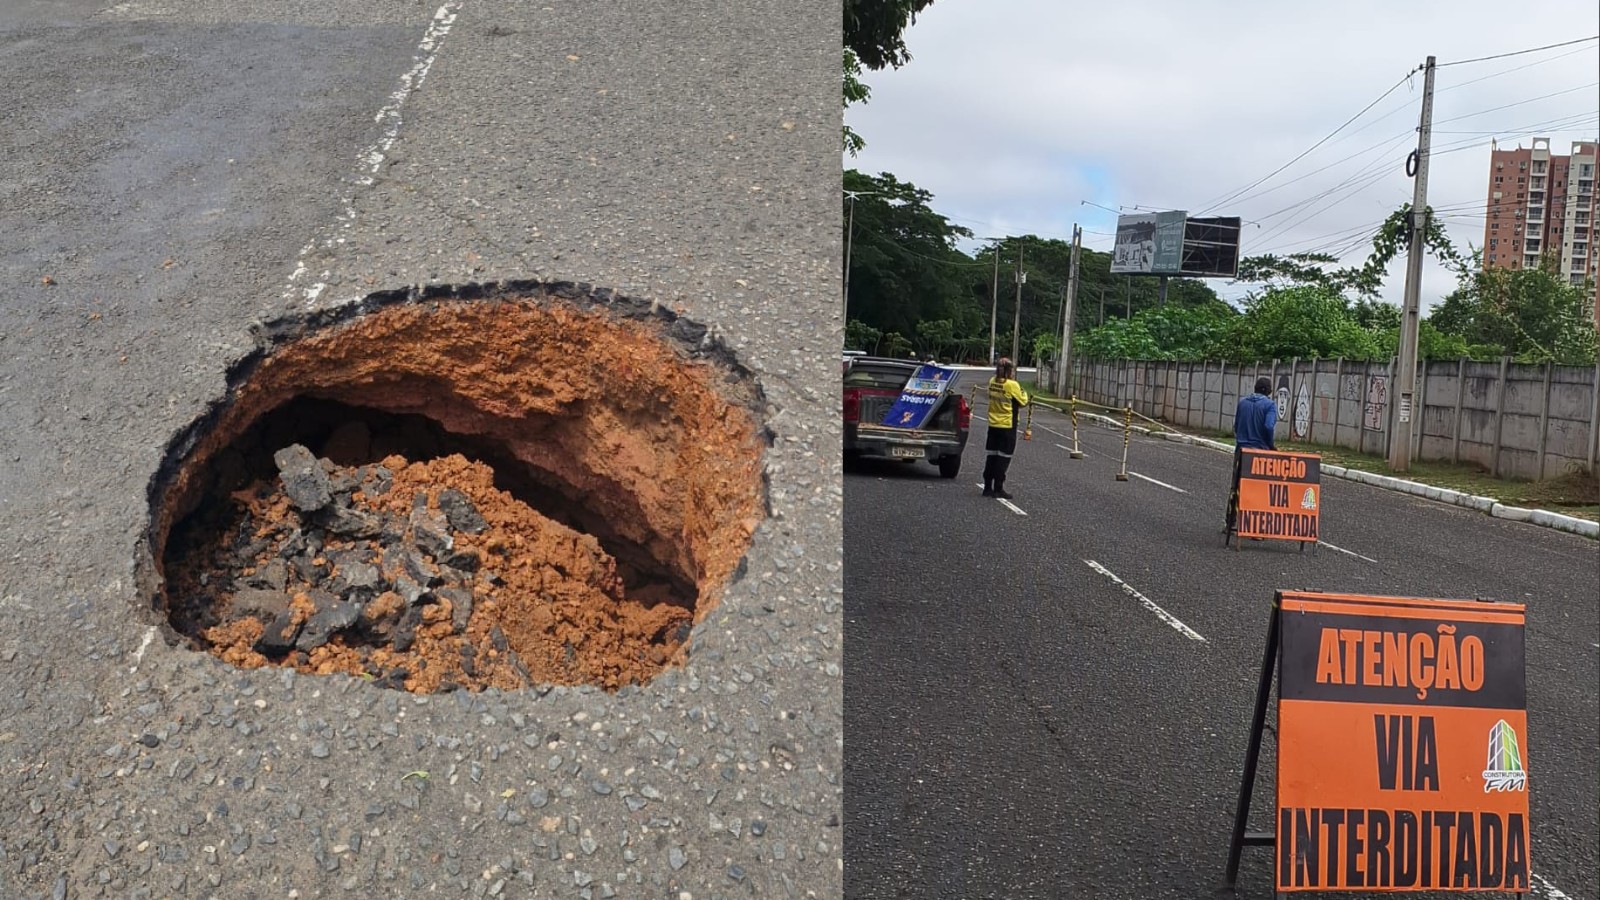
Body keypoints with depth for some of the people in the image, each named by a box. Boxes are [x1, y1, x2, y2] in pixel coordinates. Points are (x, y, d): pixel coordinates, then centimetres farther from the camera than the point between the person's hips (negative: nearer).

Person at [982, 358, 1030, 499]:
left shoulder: (992, 382, 1)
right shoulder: (1012, 385, -16)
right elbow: (1023, 402, -5)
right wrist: (1024, 392, 12)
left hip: (993, 425, 6)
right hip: (1007, 426, -6)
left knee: (991, 456, 10)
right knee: (1003, 457, 1)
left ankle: (988, 487, 14)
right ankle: (998, 488, 3)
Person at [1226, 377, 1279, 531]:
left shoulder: (1242, 402, 6)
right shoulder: (1270, 404, -7)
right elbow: (1269, 426, -19)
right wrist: (1271, 445, -4)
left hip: (1241, 450, 4)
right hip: (1260, 451, -3)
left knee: (1235, 487, 12)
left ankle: (1230, 523, 16)